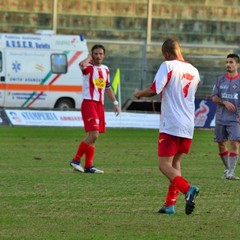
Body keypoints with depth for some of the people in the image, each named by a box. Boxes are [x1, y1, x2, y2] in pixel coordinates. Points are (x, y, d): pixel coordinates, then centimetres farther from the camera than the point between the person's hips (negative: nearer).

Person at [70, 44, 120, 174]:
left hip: (100, 105, 8)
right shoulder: (89, 68, -7)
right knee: (93, 135, -17)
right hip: (89, 104, -8)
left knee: (93, 136, 8)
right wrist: (89, 58, -12)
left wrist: (115, 102, 23)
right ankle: (76, 160, -8)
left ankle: (88, 166, 12)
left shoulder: (105, 69, 16)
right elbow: (82, 65, -33)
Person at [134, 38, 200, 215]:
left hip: (170, 125, -6)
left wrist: (139, 93, 3)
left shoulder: (168, 66, -8)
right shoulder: (194, 71, 12)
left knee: (164, 165, -5)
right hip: (188, 127, 7)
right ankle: (170, 203, 11)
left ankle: (188, 189, -28)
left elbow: (154, 90, -16)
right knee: (175, 163, 17)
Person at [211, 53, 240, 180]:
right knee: (221, 144, 7)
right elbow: (214, 97, 5)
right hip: (220, 118, 3)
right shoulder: (220, 80, 9)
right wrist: (225, 102, -13)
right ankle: (227, 168, 23)